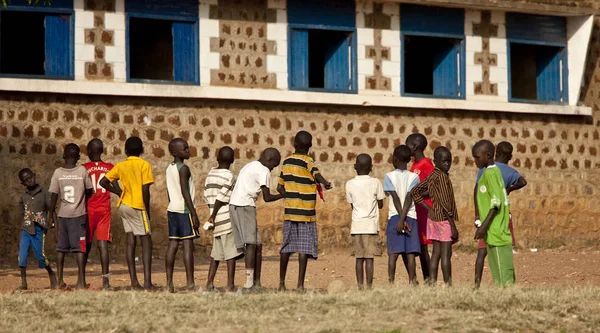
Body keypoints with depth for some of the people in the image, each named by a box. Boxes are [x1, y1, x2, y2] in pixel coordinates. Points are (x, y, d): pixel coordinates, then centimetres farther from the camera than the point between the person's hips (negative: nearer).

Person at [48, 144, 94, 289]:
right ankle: (81, 281, -7)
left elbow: (54, 196, 0)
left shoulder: (58, 172, -2)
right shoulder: (82, 171, -4)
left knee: (61, 247, 10)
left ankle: (60, 280, 9)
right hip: (79, 214, -2)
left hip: (63, 215, 2)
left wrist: (50, 215, 8)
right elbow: (90, 191, 3)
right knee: (80, 246, -2)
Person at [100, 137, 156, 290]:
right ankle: (147, 282, -12)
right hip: (137, 206, -5)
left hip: (124, 205, 5)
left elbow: (103, 182, 8)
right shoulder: (144, 165, -6)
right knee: (146, 243, -3)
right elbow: (145, 190, -12)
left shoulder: (120, 166, 8)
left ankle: (134, 282, 4)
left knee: (130, 242, 6)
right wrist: (147, 211, -3)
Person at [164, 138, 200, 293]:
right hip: (184, 210, -8)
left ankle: (169, 282, 4)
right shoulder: (183, 169, -11)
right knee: (188, 245, -9)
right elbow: (185, 192, -17)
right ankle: (190, 283, -13)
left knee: (172, 245, 6)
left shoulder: (169, 168, 14)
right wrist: (194, 214, -16)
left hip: (172, 209, 8)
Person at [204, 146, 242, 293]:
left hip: (217, 221, 7)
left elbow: (207, 196, 11)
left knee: (217, 251, 15)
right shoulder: (229, 177, -10)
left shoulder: (210, 174, 9)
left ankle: (210, 282, 14)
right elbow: (221, 199, -13)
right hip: (228, 219, -7)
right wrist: (213, 217, -2)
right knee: (231, 253, -4)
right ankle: (230, 285, -7)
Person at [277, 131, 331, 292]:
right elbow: (316, 173, -32)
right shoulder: (307, 162, -8)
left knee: (287, 247, 12)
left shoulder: (287, 162, 8)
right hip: (306, 212, -5)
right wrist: (325, 182, -50)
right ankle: (300, 285, -9)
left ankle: (282, 283, 17)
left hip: (289, 211, 5)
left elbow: (280, 187, 13)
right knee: (304, 248, -4)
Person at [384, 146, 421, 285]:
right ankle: (412, 281, -1)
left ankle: (391, 281, -9)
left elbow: (396, 198, -6)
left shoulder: (389, 176, 1)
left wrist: (401, 219, -10)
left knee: (393, 252, -3)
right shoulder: (414, 177, 4)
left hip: (394, 216, -1)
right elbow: (409, 198, -7)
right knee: (409, 252, 2)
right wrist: (403, 219, -12)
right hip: (411, 216, 1)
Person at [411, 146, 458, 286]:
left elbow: (415, 192, 15)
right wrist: (453, 226, -18)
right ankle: (448, 285, -2)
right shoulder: (442, 177, -16)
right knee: (446, 254, -5)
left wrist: (429, 209, 11)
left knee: (436, 253, 9)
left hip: (433, 217, 9)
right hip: (444, 219, -9)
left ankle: (432, 284, 8)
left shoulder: (432, 176, 9)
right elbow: (445, 203, -20)